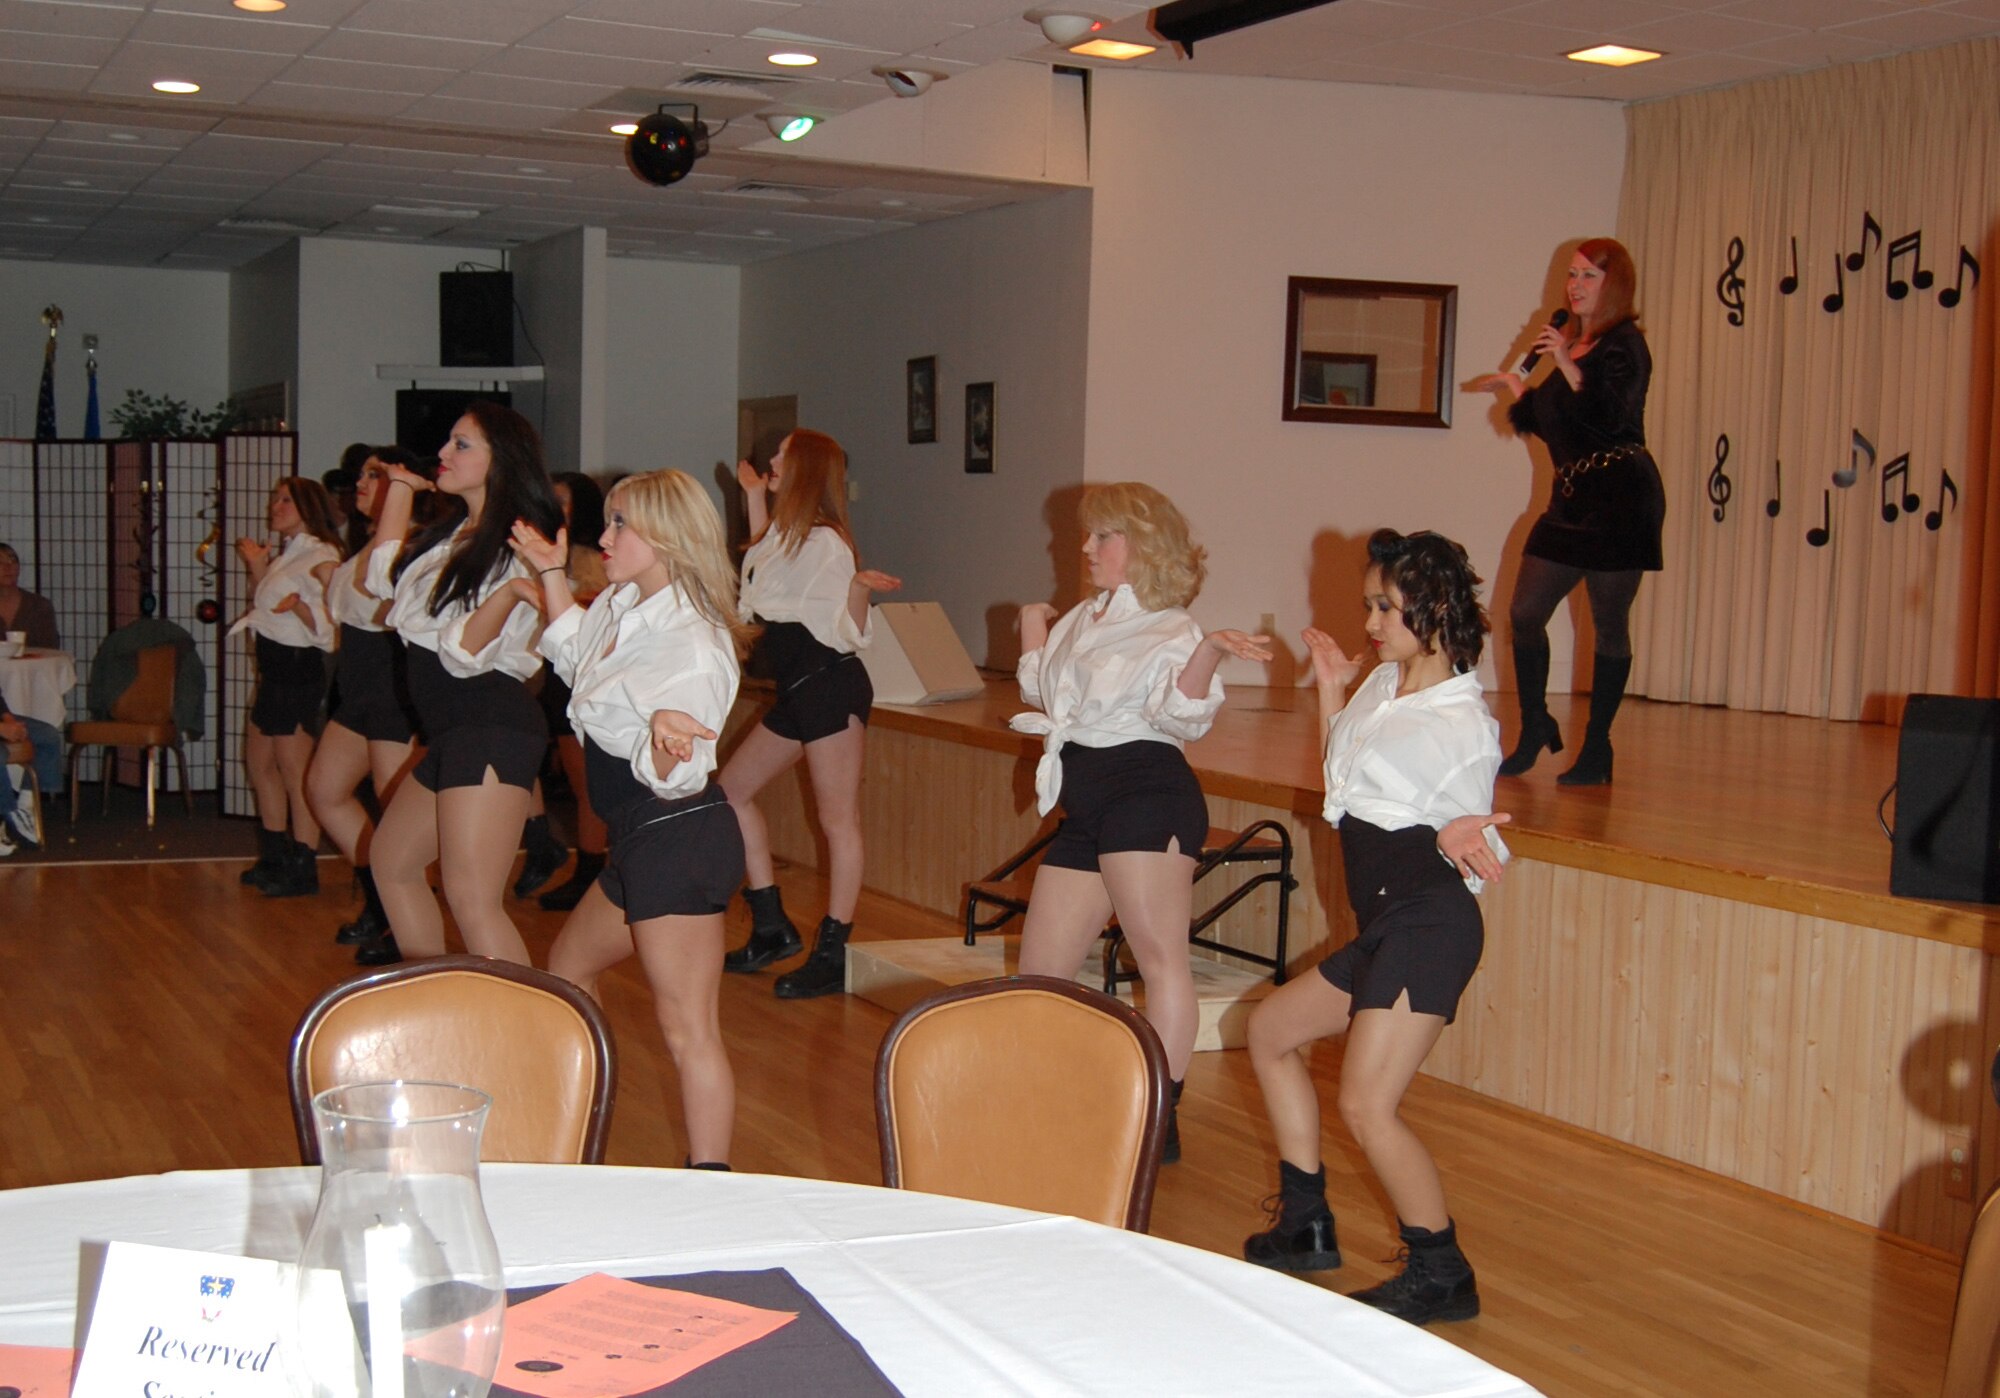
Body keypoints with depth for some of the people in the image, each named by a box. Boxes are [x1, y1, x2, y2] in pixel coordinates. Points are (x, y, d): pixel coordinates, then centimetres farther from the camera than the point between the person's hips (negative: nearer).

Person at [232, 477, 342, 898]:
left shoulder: (322, 559, -14)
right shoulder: (283, 556, 15)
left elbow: (330, 629, -19)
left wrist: (300, 606, -35)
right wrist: (257, 567, 15)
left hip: (298, 670, -10)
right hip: (274, 671, 10)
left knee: (297, 776, -4)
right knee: (260, 764, 17)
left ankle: (303, 870, 3)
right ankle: (276, 858, 28)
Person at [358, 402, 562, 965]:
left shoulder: (515, 549, -11)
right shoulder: (453, 535, 16)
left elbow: (464, 653, -20)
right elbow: (381, 576, 34)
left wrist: (512, 594, -37)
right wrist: (400, 491, 33)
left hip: (492, 729, -11)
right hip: (453, 730, 11)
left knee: (471, 900, -19)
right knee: (391, 858, 23)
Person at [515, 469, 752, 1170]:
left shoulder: (694, 645, -21)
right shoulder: (619, 608, 8)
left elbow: (674, 779, -27)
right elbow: (575, 658, 31)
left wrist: (664, 735, -49)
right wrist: (552, 575, 26)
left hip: (678, 837, -11)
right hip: (641, 839, 11)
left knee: (687, 1027, -10)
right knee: (569, 966, 26)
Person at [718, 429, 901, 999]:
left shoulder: (825, 542, -14)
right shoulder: (785, 533, 13)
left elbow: (846, 634, -15)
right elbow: (759, 582, 33)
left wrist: (859, 587, -32)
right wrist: (754, 498, 29)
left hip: (830, 686, -11)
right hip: (797, 690, 11)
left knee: (838, 819, -4)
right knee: (731, 789, 13)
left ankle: (832, 955, 1)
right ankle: (772, 929, 18)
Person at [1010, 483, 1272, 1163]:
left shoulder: (1170, 632, -4)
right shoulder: (1080, 621, 20)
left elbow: (1181, 715, -22)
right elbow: (1041, 692, 34)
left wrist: (1209, 652, -36)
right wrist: (1033, 631, 25)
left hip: (1145, 790, -9)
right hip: (1086, 806, 9)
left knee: (1161, 956, -12)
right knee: (1039, 973, 11)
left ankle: (1161, 1116, -10)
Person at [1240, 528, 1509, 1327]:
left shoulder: (1466, 726, -11)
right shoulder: (1382, 686, 12)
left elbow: (1479, 852, -9)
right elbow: (1346, 788, 24)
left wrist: (1459, 841, -32)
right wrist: (1331, 692, 20)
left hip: (1429, 923, -10)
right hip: (1383, 925, 10)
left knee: (1366, 1106, -16)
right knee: (1271, 1030, 21)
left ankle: (1441, 1275, 1)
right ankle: (1305, 1228, 28)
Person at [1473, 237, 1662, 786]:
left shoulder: (1625, 344, -7)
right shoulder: (1573, 344, 17)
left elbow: (1611, 418, -22)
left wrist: (1567, 365, -26)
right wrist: (1512, 386, 21)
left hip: (1620, 498, -8)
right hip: (1573, 496, 8)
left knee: (1609, 624, -1)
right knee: (1524, 612, 4)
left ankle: (1597, 750, 6)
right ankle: (1535, 730, 19)